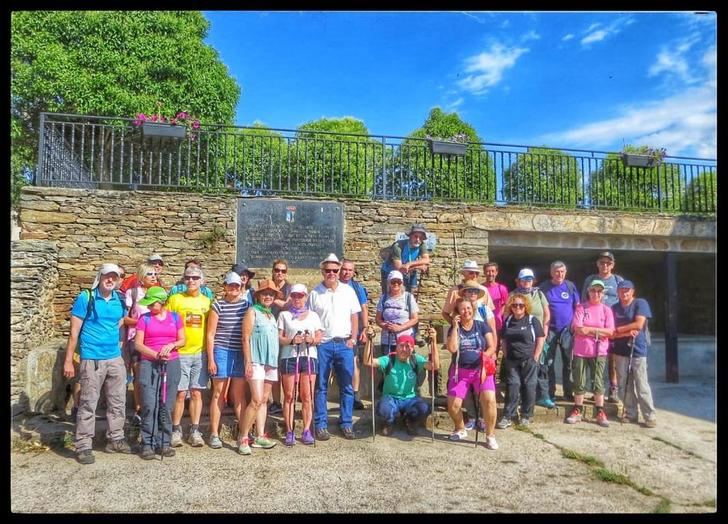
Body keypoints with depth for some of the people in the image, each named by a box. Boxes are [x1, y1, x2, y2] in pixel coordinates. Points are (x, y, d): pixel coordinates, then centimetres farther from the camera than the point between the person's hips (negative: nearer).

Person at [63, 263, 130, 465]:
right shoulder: (85, 298, -7)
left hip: (116, 359, 5)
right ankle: (83, 446, 10)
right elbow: (74, 331, -6)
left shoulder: (120, 300, 7)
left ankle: (115, 439, 23)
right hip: (92, 359, -5)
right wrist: (68, 360, -8)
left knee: (118, 402, 11)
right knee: (88, 404, 0)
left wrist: (120, 349, 10)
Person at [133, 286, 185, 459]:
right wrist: (155, 354, -15)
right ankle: (148, 444, 2)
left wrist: (171, 345, -10)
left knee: (167, 406, 4)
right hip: (148, 364, -1)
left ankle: (164, 442, 12)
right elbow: (138, 344, -2)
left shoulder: (175, 317, 8)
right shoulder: (144, 318, 3)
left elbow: (182, 340, 10)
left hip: (171, 364, 1)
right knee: (149, 405, -7)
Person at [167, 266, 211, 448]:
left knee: (196, 393, 6)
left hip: (200, 353, 2)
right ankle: (176, 430, 16)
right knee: (180, 393, 1)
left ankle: (195, 431, 16)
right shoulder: (175, 299, 1)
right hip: (180, 353, -2)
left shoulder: (207, 301, 8)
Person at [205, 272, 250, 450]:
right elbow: (210, 334, -1)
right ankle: (214, 434, 12)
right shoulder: (218, 305, -2)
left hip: (241, 353, 3)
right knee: (219, 394, 3)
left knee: (239, 395, 8)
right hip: (222, 352, -3)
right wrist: (210, 359, -5)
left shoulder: (246, 305, 7)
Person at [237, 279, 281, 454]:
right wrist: (248, 362, -15)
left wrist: (276, 361, 14)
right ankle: (243, 438, -4)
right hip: (256, 361, -7)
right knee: (257, 400, -13)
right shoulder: (252, 312, -2)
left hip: (271, 362, 7)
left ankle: (260, 436, 12)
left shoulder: (271, 315, 18)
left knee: (264, 400, 7)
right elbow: (246, 338, -8)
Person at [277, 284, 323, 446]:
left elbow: (319, 338, 10)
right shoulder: (284, 315, 10)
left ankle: (307, 431, 7)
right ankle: (290, 431, 6)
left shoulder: (313, 315, 15)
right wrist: (292, 340, -15)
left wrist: (312, 340, -11)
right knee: (289, 396, 0)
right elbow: (279, 338, 3)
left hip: (309, 357, 1)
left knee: (307, 396, 0)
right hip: (289, 357, -1)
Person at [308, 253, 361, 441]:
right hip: (322, 344, -1)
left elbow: (354, 316, 10)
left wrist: (353, 337, 0)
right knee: (320, 387, 5)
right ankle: (321, 425, 12)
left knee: (347, 387, 5)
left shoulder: (348, 291, 7)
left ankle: (346, 424, 15)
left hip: (344, 344, 2)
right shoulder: (315, 293, 2)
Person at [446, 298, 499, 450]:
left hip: (481, 369, -1)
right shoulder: (454, 328, 5)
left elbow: (492, 347, 0)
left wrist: (484, 356, -19)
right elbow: (452, 349, -11)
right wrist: (455, 327, -11)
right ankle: (460, 429, 19)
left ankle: (490, 435, -4)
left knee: (489, 400, -24)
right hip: (460, 371, 1)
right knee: (453, 404, -11)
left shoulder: (481, 325, 4)